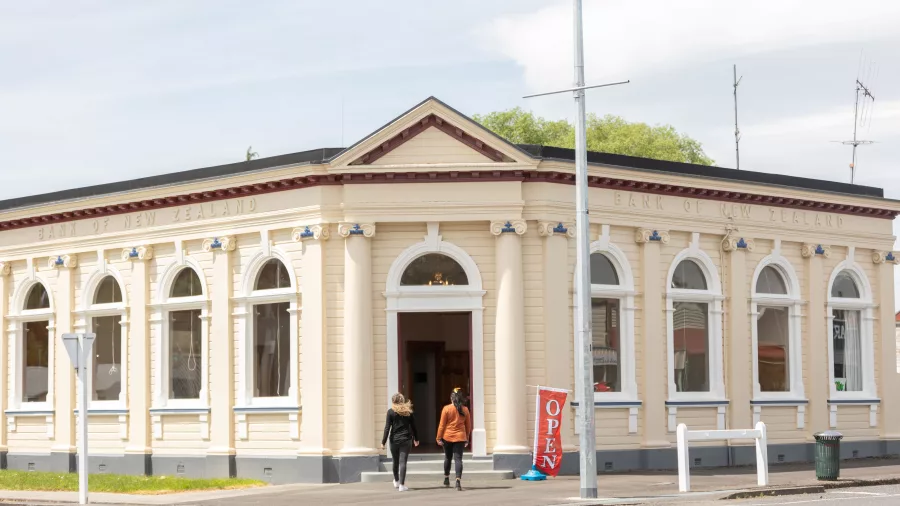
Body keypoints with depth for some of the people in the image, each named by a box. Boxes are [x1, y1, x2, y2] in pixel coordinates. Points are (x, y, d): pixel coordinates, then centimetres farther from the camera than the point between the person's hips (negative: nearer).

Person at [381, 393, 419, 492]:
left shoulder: (391, 412, -5)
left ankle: (396, 481, 35)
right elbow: (413, 427, 8)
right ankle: (402, 485, -7)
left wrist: (383, 442, -4)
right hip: (406, 440, 0)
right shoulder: (409, 412, 1)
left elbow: (387, 428, -7)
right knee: (403, 462, -1)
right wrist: (416, 439, 21)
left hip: (394, 440, 0)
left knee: (395, 462, 17)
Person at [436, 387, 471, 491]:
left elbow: (442, 425, -5)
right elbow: (468, 426, 8)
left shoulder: (446, 409, -7)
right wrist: (467, 439, 19)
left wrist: (439, 438, 2)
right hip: (460, 437, 0)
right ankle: (458, 480, -19)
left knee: (447, 458, 17)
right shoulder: (465, 410, 1)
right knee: (458, 459, -3)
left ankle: (446, 479, 28)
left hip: (447, 437, 0)